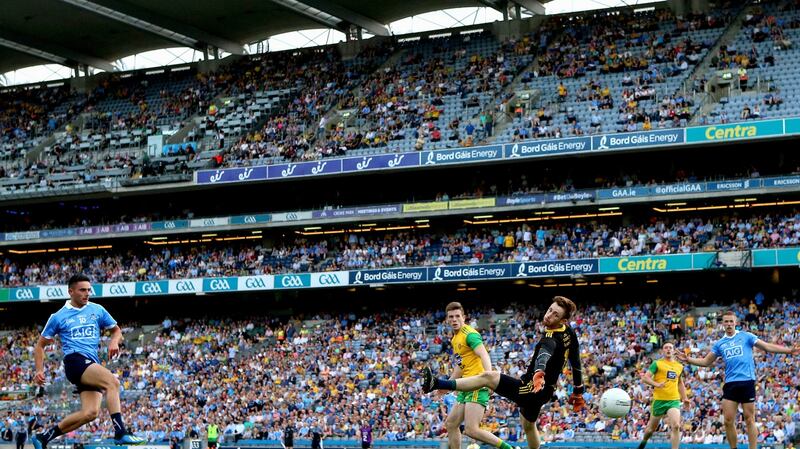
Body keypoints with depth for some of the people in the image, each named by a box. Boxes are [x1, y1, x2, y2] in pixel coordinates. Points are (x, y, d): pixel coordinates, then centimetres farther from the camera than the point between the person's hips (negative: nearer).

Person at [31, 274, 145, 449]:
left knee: (90, 412, -11)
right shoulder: (58, 317, 9)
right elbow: (40, 345, 15)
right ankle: (120, 432, -36)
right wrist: (39, 370, 2)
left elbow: (116, 330, 25)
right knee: (113, 381, -29)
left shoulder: (97, 310, 16)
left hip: (92, 365, 5)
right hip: (75, 360, -5)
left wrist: (114, 341, 2)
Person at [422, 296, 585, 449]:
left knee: (488, 377, -22)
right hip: (546, 391, 10)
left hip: (531, 389, -10)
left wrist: (539, 373, -70)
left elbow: (544, 355, -48)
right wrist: (578, 391, 26)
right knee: (528, 426, 32)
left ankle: (436, 384, -34)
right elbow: (576, 363, 15)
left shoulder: (551, 338, -25)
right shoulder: (569, 332, 2)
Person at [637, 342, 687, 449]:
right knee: (652, 428, 12)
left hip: (674, 400, 2)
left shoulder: (679, 366, 12)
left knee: (676, 426, -21)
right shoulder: (657, 363, -2)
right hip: (659, 400, -2)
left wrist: (684, 398, 17)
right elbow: (645, 377, -10)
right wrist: (656, 384, -27)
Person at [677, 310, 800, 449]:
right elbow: (706, 362, 20)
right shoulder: (719, 344, 15)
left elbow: (767, 346, 2)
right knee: (728, 421, -2)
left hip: (747, 382, -3)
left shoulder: (746, 336, 5)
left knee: (749, 419, -2)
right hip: (730, 384, 3)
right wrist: (688, 359, 7)